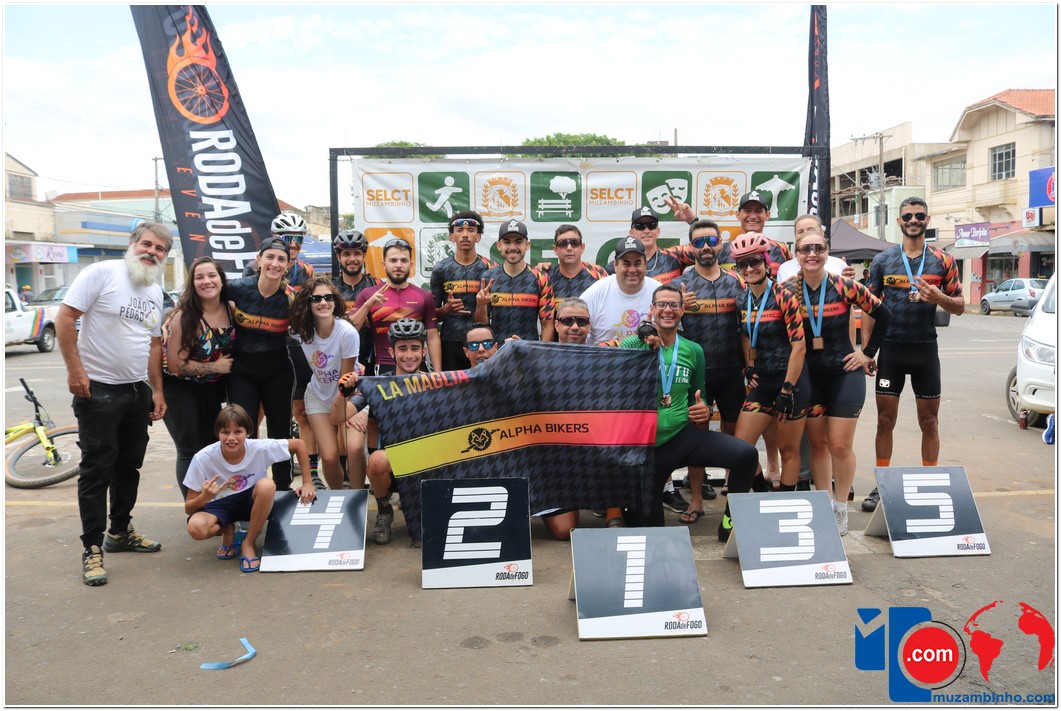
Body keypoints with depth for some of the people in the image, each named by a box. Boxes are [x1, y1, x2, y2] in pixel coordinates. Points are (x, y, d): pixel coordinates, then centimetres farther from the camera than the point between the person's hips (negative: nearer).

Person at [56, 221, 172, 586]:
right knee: (97, 470, -2)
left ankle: (120, 531, 31)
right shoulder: (102, 273, -10)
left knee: (129, 465, 15)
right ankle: (92, 548, 8)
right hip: (98, 390, -7)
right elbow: (65, 318, -14)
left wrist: (157, 390, 14)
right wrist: (75, 370, -19)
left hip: (138, 391, 7)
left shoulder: (155, 292, 12)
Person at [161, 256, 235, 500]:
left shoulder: (231, 310, -7)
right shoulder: (183, 317, -22)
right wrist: (215, 367, -18)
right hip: (180, 390, -6)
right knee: (190, 451, -4)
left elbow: (234, 348, 11)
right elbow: (176, 365, -21)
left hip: (211, 388, 6)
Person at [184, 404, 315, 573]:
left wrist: (307, 483, -11)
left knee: (267, 485, -34)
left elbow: (299, 444, -8)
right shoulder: (203, 458, -22)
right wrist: (204, 498, -39)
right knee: (196, 528, -35)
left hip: (251, 501, 1)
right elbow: (188, 509, -16)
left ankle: (248, 543, -13)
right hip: (220, 505, 0)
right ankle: (228, 532, 3)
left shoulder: (260, 448, -22)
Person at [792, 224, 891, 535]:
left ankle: (840, 509, 14)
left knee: (839, 445, -3)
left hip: (844, 373, -2)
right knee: (817, 443, 9)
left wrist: (868, 353, 0)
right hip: (809, 377, 2)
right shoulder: (790, 291, -2)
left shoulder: (845, 287, -8)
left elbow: (883, 315, 1)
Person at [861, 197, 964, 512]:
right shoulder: (882, 260, 4)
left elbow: (960, 307, 5)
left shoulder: (943, 261, 3)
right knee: (885, 421, 4)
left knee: (929, 422, 7)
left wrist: (939, 298, -17)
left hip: (926, 350, 0)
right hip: (891, 348, 0)